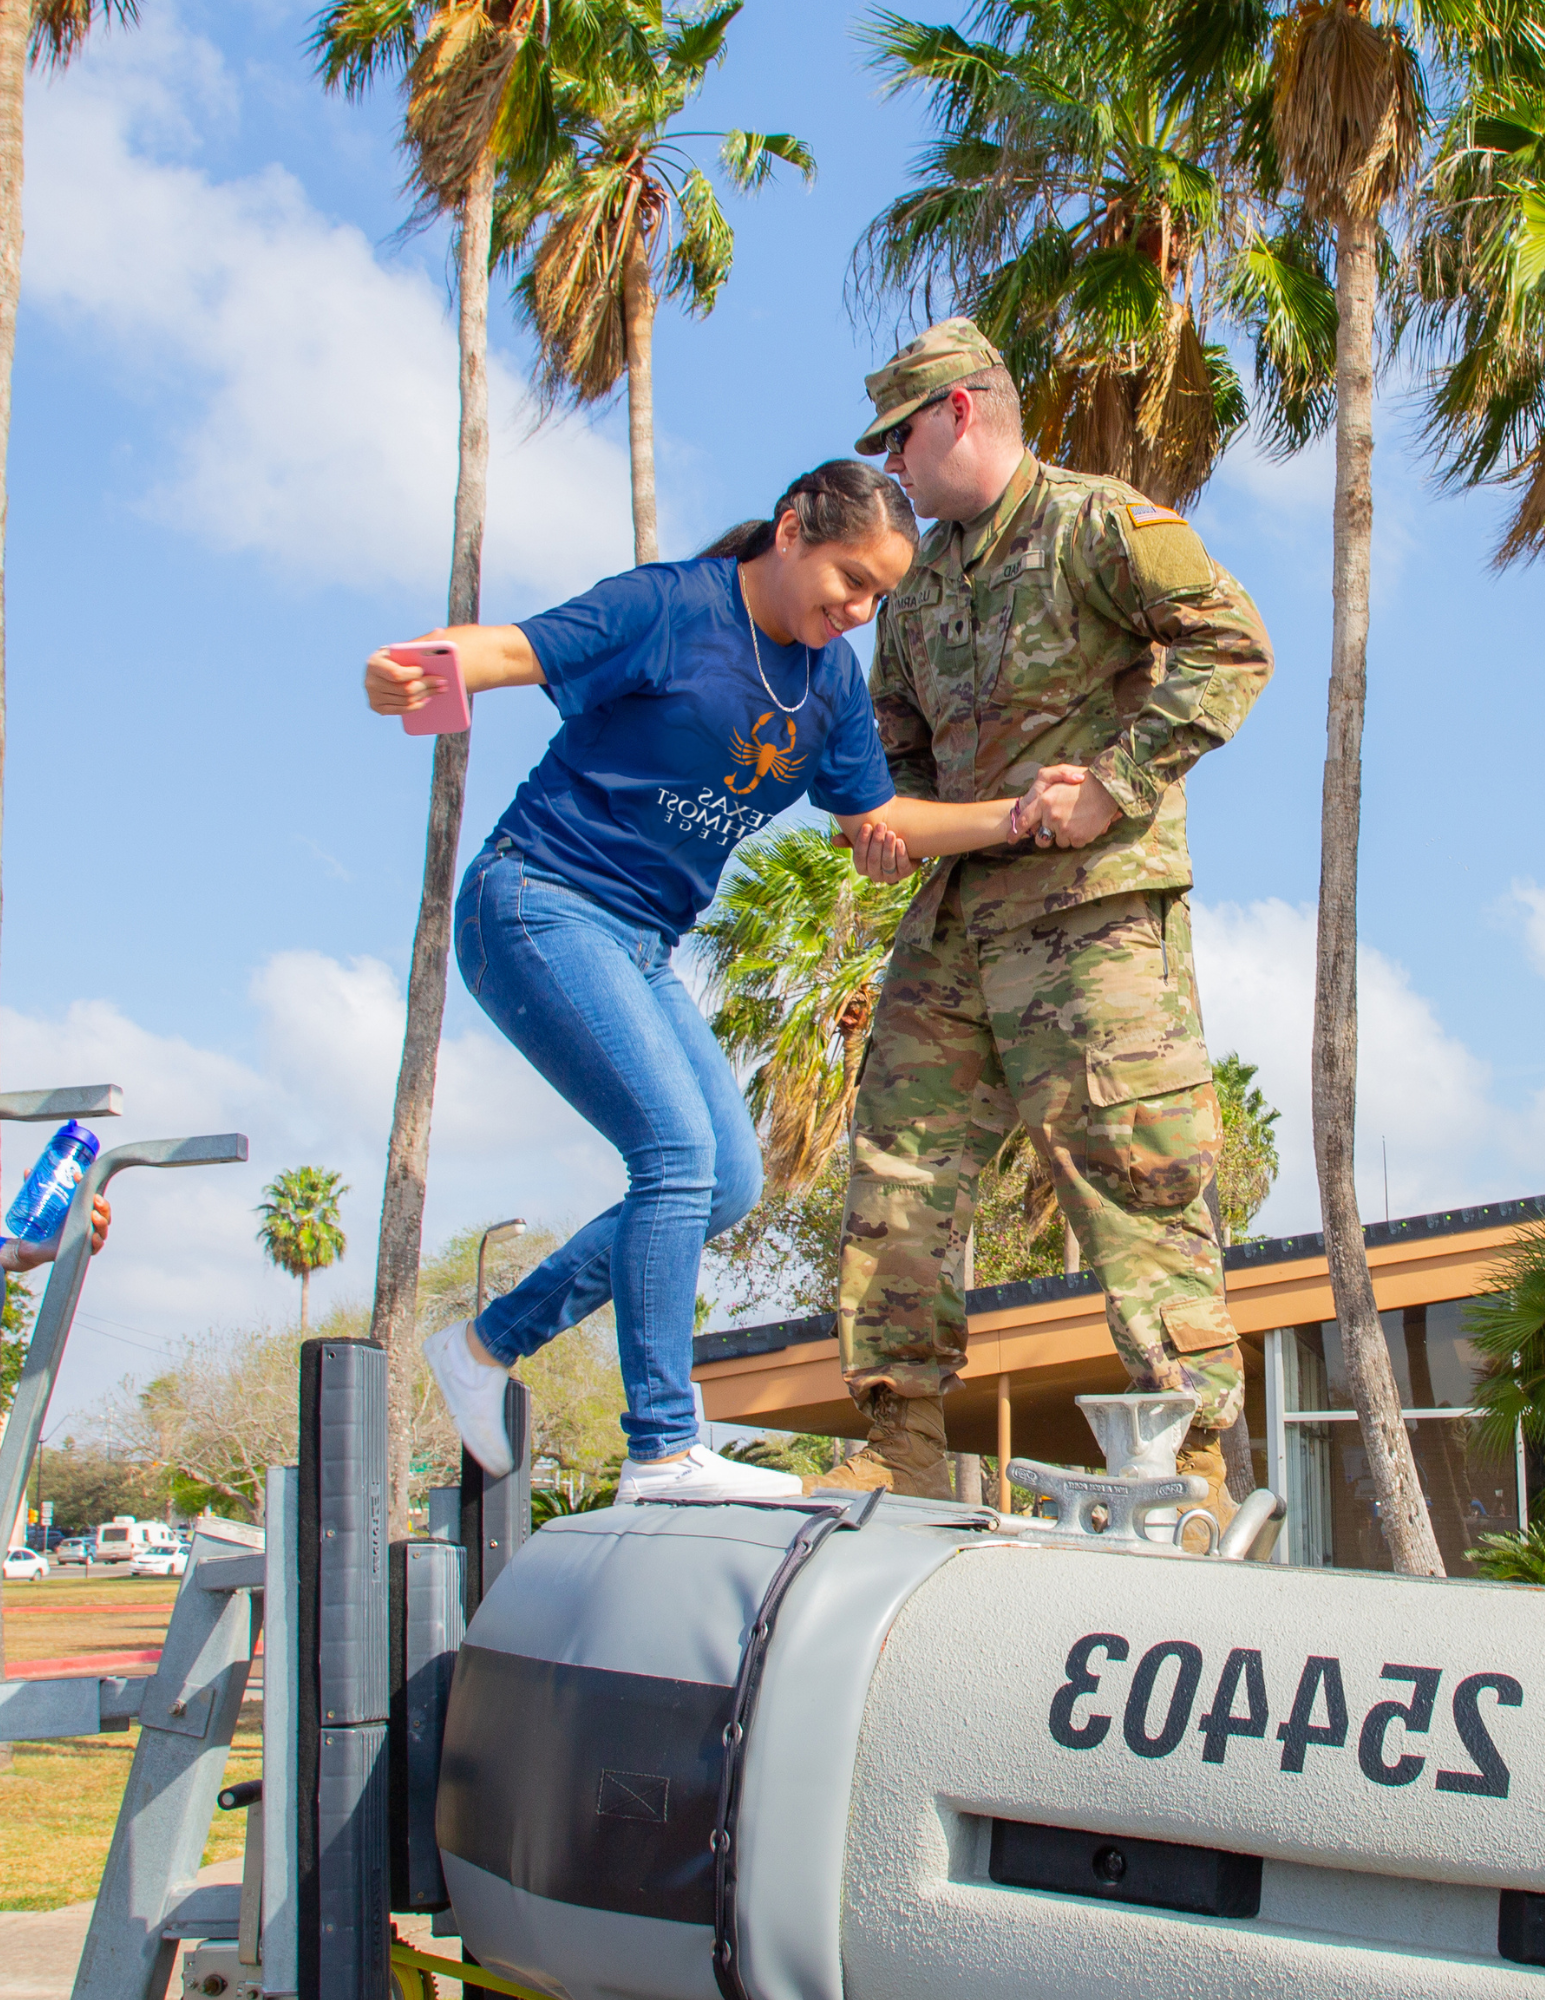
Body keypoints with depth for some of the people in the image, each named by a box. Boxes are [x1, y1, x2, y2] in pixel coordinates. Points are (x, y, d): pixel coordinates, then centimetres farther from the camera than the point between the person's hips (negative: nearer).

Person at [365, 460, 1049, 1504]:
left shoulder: (832, 678, 9)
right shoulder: (671, 606, -12)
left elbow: (880, 826, 10)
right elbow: (516, 647, -20)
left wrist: (1014, 815, -3)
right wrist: (421, 667, -42)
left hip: (641, 947, 9)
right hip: (540, 904, -9)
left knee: (728, 1182, 6)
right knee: (679, 1148, -19)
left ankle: (489, 1342, 16)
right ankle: (663, 1450, -14)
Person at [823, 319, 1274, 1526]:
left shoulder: (1097, 522, -4)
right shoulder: (922, 581, 20)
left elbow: (1233, 644, -13)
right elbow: (898, 733, 30)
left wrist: (1118, 782, -20)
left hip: (1094, 897, -8)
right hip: (961, 907, 8)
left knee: (1130, 1169, -11)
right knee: (904, 1154, 3)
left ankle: (1194, 1468, -8)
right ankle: (905, 1447, 9)